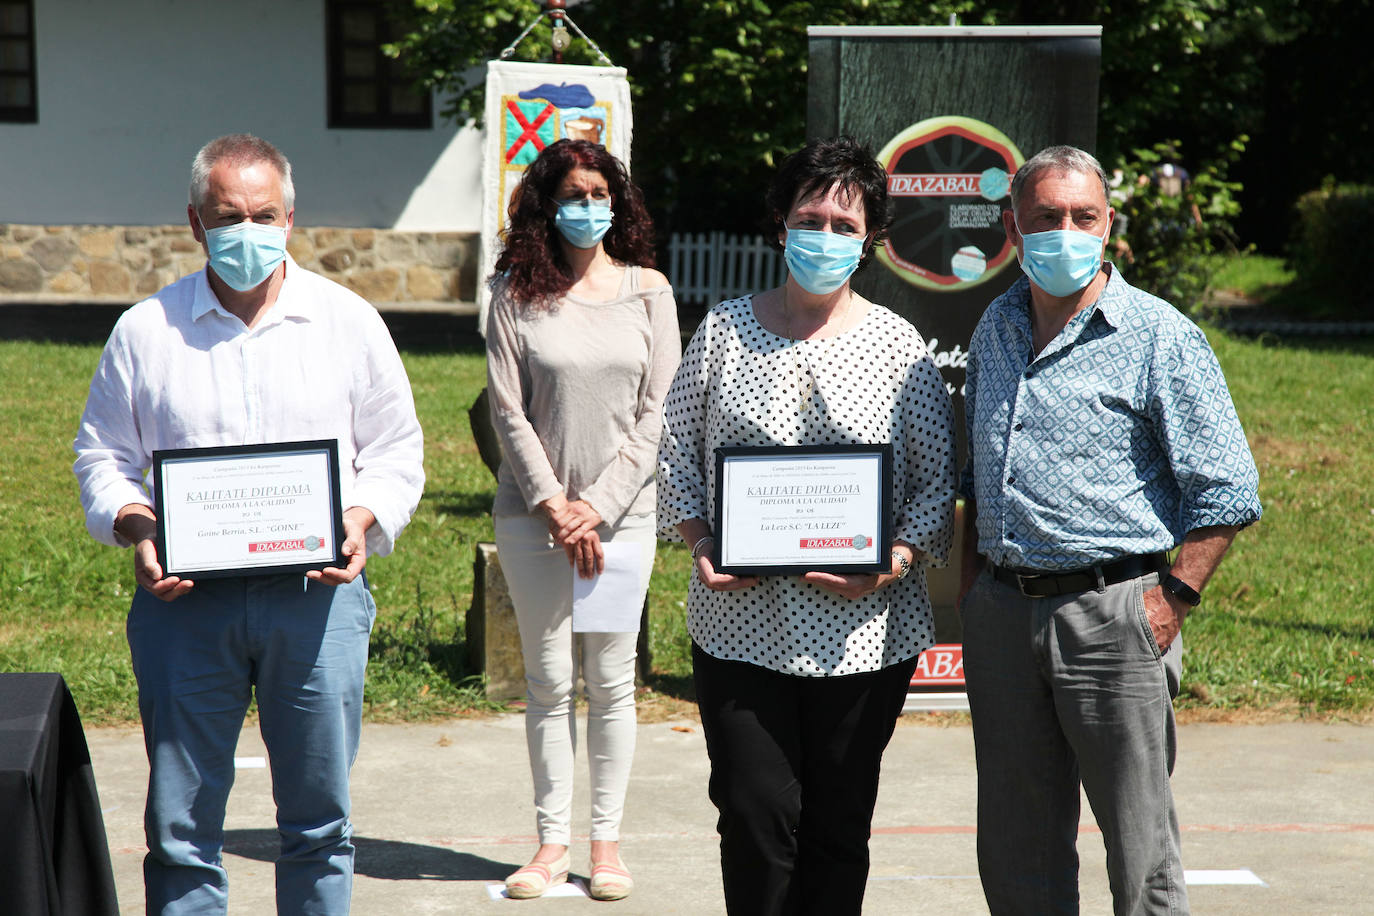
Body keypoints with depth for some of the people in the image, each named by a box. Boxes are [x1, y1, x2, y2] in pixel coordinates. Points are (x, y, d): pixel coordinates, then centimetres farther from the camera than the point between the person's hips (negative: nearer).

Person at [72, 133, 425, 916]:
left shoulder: (349, 322, 8)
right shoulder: (146, 330, 8)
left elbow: (396, 451, 10)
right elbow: (104, 455, 11)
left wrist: (361, 524, -8)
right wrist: (135, 528, -8)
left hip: (317, 592, 0)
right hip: (186, 596, 0)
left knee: (319, 820, 6)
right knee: (180, 823, 2)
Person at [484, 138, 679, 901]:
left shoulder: (647, 290, 3)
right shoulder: (517, 294, 0)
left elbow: (657, 411, 0)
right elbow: (508, 411, -2)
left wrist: (600, 506, -7)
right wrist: (554, 506, -9)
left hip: (622, 514, 1)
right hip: (534, 515, -1)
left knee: (612, 681, 5)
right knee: (549, 682, 4)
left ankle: (606, 839, 15)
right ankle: (552, 841, 13)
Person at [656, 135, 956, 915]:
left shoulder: (898, 346, 4)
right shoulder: (725, 331, 7)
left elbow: (939, 483, 4)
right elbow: (677, 454, 10)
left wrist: (896, 559, -13)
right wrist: (700, 545, -6)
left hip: (861, 631, 0)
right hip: (741, 623, 0)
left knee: (838, 826, 7)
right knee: (755, 814, -4)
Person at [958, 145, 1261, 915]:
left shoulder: (1159, 337, -7)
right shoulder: (996, 329, 13)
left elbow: (1227, 490, -8)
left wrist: (1171, 600, -13)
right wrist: (972, 576, 15)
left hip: (1111, 612, -6)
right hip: (1002, 613, 6)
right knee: (1016, 851, 13)